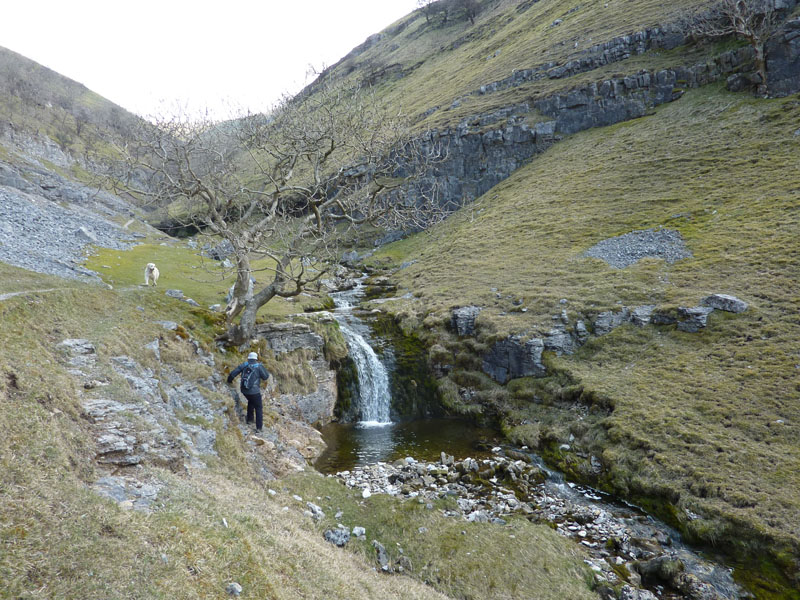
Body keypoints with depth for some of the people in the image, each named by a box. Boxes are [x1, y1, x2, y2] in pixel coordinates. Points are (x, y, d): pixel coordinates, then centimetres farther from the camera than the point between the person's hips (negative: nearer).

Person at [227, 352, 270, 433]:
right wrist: (266, 371, 17)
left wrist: (229, 380, 20)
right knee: (259, 408, 9)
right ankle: (258, 428, 5)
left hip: (244, 390, 4)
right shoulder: (259, 366, -7)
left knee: (251, 401, 35)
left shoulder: (243, 365, 4)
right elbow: (265, 377, -3)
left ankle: (250, 419, 36)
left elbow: (233, 373, 2)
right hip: (254, 391, -4)